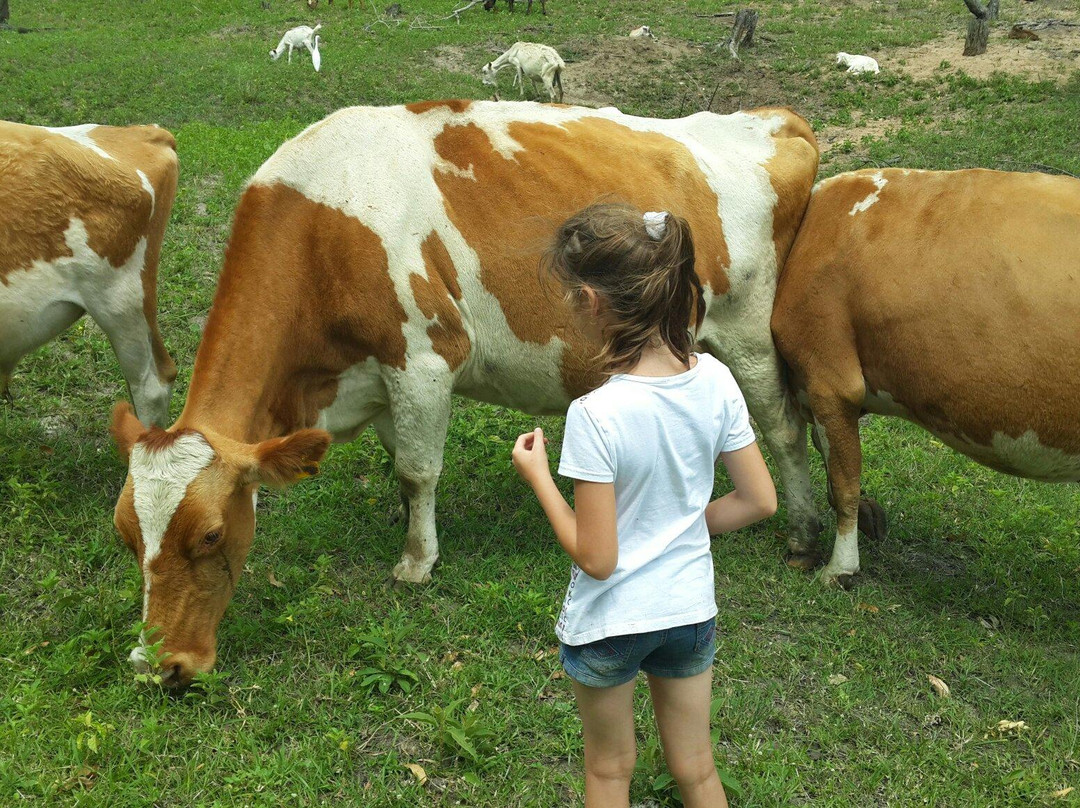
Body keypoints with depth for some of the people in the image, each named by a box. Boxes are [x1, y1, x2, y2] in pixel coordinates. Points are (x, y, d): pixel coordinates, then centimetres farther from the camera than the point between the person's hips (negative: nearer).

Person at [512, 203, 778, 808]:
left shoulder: (596, 415, -29)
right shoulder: (715, 381, -14)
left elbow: (595, 557, -23)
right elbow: (760, 501, -5)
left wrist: (538, 475, -11)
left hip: (608, 623, -4)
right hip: (691, 610, 4)